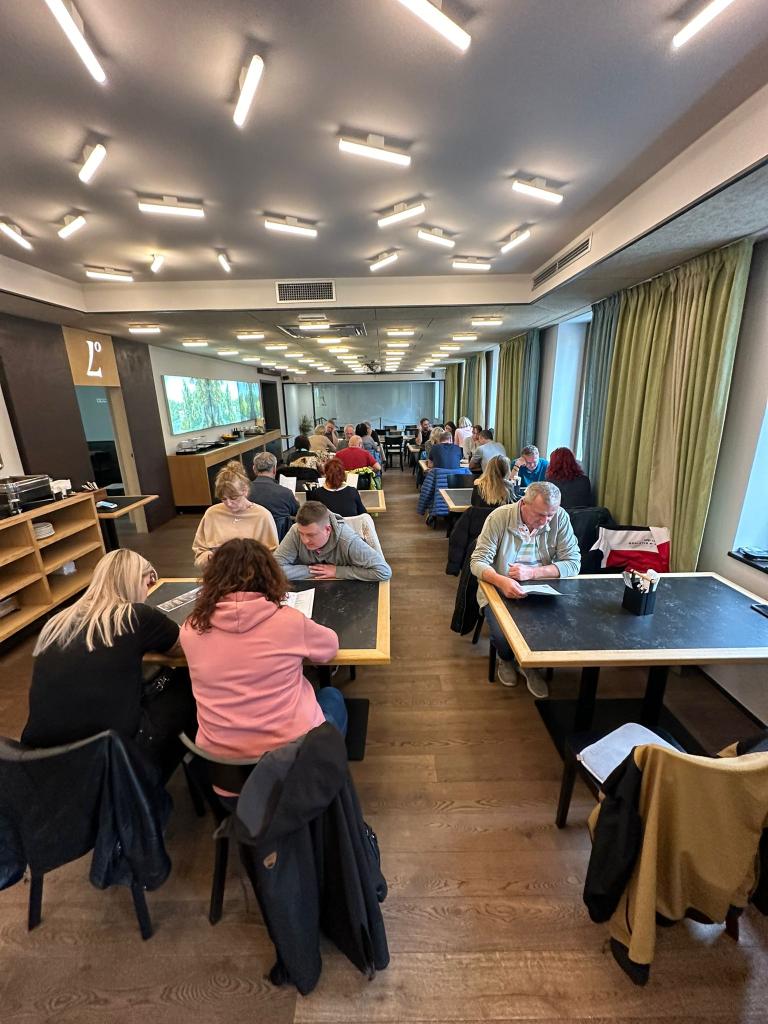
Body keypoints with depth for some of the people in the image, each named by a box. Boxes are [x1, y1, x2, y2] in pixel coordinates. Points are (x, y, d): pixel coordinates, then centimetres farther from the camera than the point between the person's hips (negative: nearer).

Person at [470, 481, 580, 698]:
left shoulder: (560, 518, -10)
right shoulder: (499, 517, -16)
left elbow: (573, 563, -11)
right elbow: (478, 562, -17)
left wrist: (532, 572, -25)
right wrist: (502, 581, -38)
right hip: (500, 590, -2)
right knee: (502, 634, -25)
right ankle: (506, 660, 15)